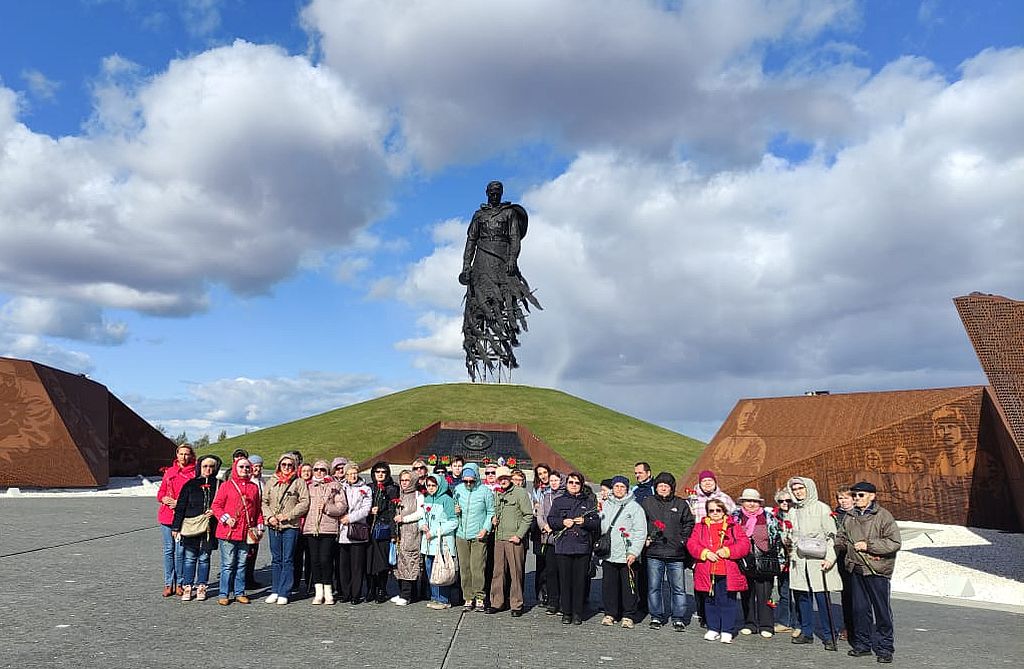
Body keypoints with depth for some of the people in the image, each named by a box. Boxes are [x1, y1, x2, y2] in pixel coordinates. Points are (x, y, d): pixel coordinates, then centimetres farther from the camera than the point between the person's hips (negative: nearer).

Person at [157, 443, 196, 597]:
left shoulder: (194, 473, 0)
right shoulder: (169, 472, 13)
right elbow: (161, 492, 17)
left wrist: (180, 502, -15)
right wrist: (164, 498, -4)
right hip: (167, 515, 3)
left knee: (180, 551, -2)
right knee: (169, 549, 7)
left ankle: (180, 584, 11)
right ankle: (168, 584, 16)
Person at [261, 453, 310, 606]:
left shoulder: (299, 482, 1)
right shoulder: (272, 482, 12)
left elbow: (304, 503, -6)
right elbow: (264, 502, 11)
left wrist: (287, 515, -11)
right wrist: (269, 516, -6)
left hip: (291, 526, -3)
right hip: (273, 526, 4)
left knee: (287, 560, -1)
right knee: (276, 559, 11)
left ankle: (283, 593, 4)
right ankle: (275, 591, 20)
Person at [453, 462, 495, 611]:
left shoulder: (485, 491, -3)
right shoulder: (458, 489, 7)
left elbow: (491, 512, 3)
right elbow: (454, 506, 20)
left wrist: (486, 528, -8)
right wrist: (455, 511, -2)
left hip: (478, 536, -3)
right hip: (461, 535, 3)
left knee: (477, 568, -8)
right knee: (464, 568, 5)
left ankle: (479, 598, 4)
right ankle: (468, 598, 15)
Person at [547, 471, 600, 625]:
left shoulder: (589, 501, 10)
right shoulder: (558, 501, 11)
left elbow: (597, 523, 7)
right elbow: (550, 520, 8)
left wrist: (585, 522, -11)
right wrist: (563, 522, -8)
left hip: (583, 546, 0)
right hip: (563, 547, 0)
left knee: (580, 580, 1)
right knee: (565, 580, 2)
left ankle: (577, 613, 11)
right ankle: (566, 612, 12)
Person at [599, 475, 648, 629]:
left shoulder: (634, 507, -1)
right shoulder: (606, 506, 12)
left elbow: (640, 532, -6)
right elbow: (600, 528, 18)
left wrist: (634, 552, -13)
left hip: (627, 555, -4)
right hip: (608, 554, 4)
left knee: (628, 586, 0)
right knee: (609, 585, 7)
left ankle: (628, 616, 12)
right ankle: (610, 613, 20)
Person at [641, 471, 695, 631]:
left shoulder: (681, 504, 7)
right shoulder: (648, 503, 7)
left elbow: (689, 524, 10)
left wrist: (683, 540, 0)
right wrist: (645, 538, -1)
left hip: (676, 553, 0)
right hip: (654, 552, 1)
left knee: (678, 588, 3)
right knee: (654, 587, 6)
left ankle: (679, 618, 13)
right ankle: (656, 617, 18)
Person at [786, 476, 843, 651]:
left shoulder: (822, 508, -2)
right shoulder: (793, 512, 15)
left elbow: (831, 536, -4)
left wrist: (829, 558, -13)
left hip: (818, 560, -5)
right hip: (799, 561, 5)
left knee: (822, 597, -5)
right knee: (802, 597, 8)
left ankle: (829, 635, 5)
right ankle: (806, 632, 18)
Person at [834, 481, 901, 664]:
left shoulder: (883, 516, -9)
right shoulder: (850, 517, 8)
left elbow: (895, 543, -13)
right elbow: (841, 539, 17)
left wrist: (869, 546, -17)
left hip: (877, 570, -5)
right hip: (856, 570, 5)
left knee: (882, 610, 4)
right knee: (860, 609, 12)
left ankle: (884, 648, 16)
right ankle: (862, 644, 25)